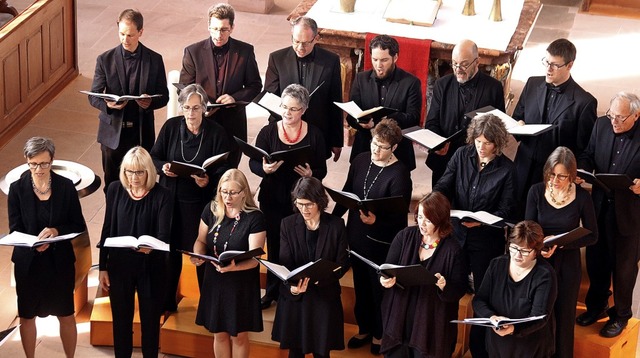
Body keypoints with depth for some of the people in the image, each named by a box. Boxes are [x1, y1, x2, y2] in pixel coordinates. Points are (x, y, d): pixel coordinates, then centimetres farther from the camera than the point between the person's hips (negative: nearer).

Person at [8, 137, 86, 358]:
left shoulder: (66, 187, -7)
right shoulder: (17, 188, -8)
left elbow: (79, 226, -4)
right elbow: (15, 229, -8)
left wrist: (56, 231, -23)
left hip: (60, 261, 0)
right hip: (28, 262, 0)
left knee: (66, 315, 11)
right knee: (27, 316, 13)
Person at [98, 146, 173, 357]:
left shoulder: (162, 196, -13)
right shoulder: (115, 190, -5)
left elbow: (164, 235, -18)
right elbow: (107, 230, 1)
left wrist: (151, 247, -41)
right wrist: (103, 267, 2)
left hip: (151, 267, -2)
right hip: (119, 265, 2)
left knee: (150, 319, 12)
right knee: (121, 318, 14)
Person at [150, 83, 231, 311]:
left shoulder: (216, 133, -9)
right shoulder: (171, 126, -2)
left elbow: (224, 171, -8)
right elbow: (154, 158, 5)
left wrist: (208, 181, -27)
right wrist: (163, 167, -16)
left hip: (202, 201, -2)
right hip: (171, 199, 2)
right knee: (170, 250, 11)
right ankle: (167, 301, 27)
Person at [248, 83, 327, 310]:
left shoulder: (314, 134, -2)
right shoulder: (268, 132, -2)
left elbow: (322, 170, 0)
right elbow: (253, 163, -3)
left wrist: (311, 174, -22)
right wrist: (265, 169, -25)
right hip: (272, 199, 1)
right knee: (274, 245, 9)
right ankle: (273, 291, 26)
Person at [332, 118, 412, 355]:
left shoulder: (399, 174, -19)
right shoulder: (360, 161, -1)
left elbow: (399, 215, -20)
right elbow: (346, 194, 9)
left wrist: (376, 221, -35)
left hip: (382, 241, -5)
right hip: (357, 234, 6)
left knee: (380, 287, 10)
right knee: (360, 284, 19)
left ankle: (380, 333, 30)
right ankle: (364, 328, 37)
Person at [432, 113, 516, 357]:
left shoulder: (506, 168, -9)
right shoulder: (461, 155, -2)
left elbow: (506, 209, -10)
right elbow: (444, 186, -5)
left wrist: (483, 221, -27)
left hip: (487, 241, -3)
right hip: (456, 234, 3)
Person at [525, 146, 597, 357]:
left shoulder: (582, 197, -12)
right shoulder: (536, 191, -8)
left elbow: (592, 236, -6)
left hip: (568, 263, -1)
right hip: (538, 260, 1)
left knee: (564, 316, 11)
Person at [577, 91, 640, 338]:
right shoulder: (602, 125, -4)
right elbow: (588, 156, 8)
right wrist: (582, 171, -12)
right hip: (600, 207, 5)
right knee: (596, 260, 19)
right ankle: (596, 306, 40)